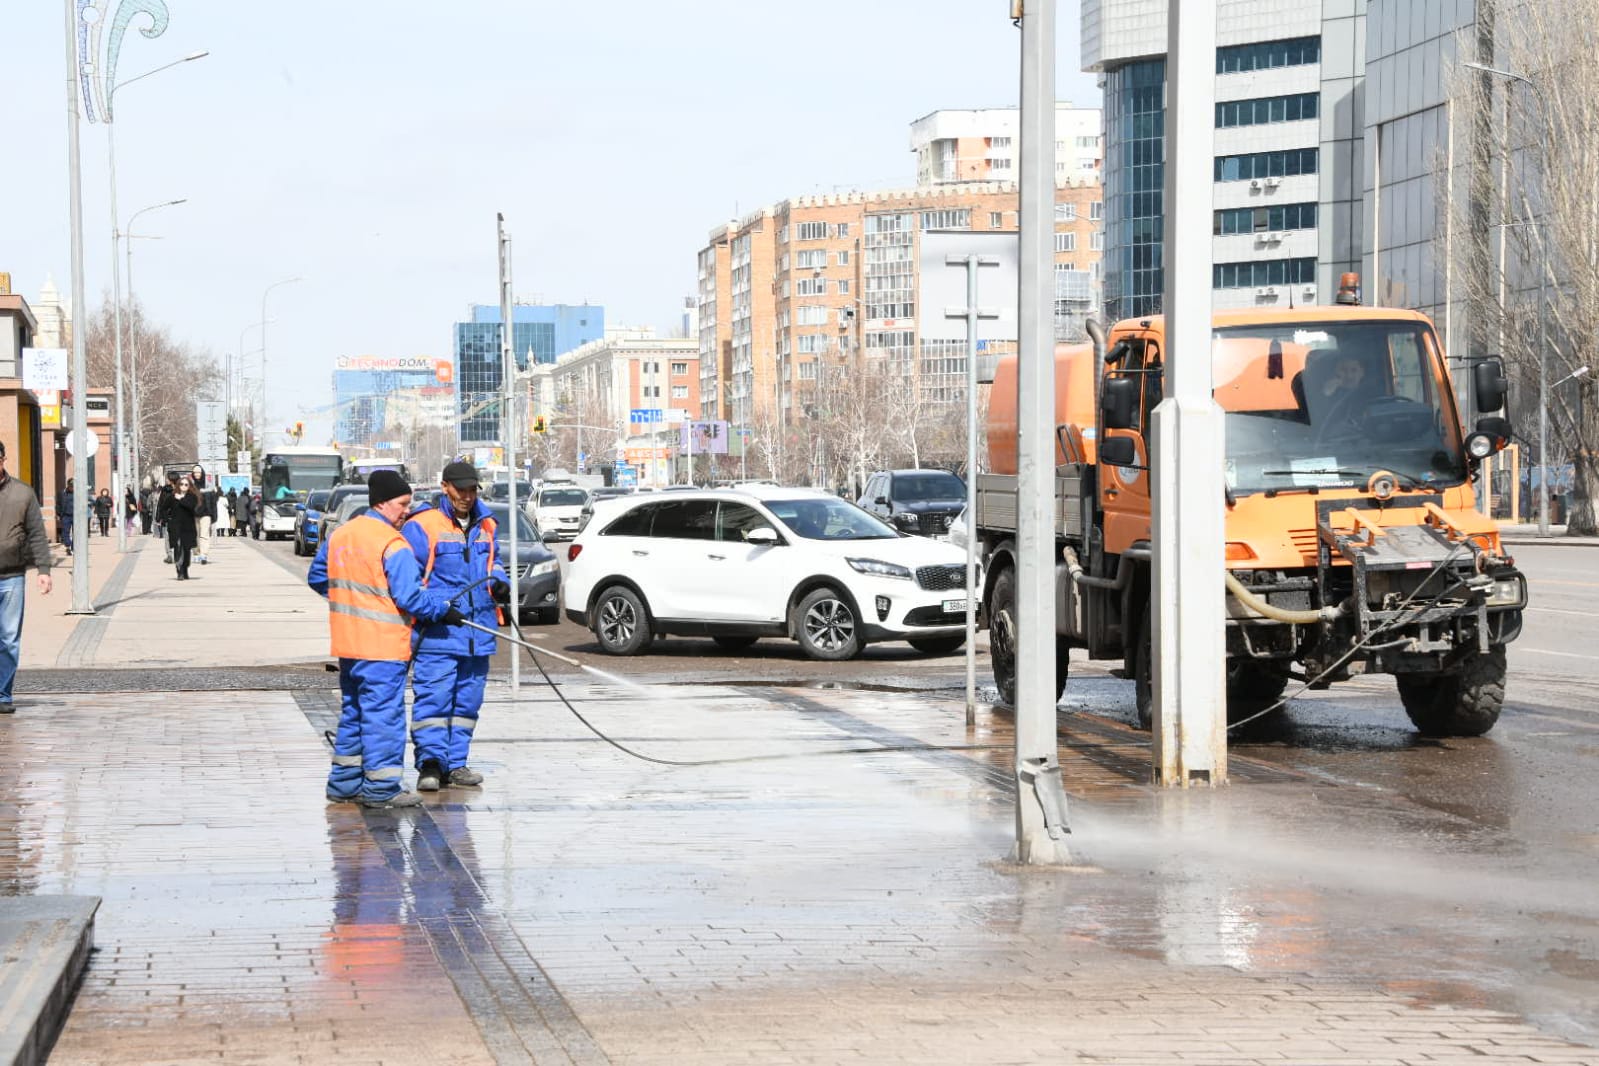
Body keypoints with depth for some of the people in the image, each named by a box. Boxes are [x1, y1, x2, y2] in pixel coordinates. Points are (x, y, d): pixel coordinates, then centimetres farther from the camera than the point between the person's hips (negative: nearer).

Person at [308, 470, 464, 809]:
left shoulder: (339, 535, 9)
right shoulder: (393, 545, -16)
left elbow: (317, 577, 20)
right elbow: (410, 597, -18)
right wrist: (444, 611, -5)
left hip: (348, 643, 8)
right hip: (383, 645, -8)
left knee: (352, 713, 17)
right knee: (383, 714, -3)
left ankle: (344, 783, 23)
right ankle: (381, 788, -1)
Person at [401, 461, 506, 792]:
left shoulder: (486, 525, 15)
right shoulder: (422, 526, -6)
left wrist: (498, 582, 6)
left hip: (477, 634, 7)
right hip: (436, 634, -7)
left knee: (468, 699, 10)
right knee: (433, 696, -12)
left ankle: (455, 763, 17)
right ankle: (430, 763, -13)